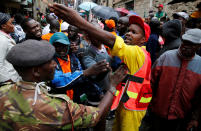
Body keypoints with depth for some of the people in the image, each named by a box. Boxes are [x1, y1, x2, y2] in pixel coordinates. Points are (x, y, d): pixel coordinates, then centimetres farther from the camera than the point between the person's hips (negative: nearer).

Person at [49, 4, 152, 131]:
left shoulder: (139, 53, -20)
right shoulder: (131, 53, 14)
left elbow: (111, 40, -35)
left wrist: (79, 21, -42)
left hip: (133, 107, -9)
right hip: (124, 102, 9)